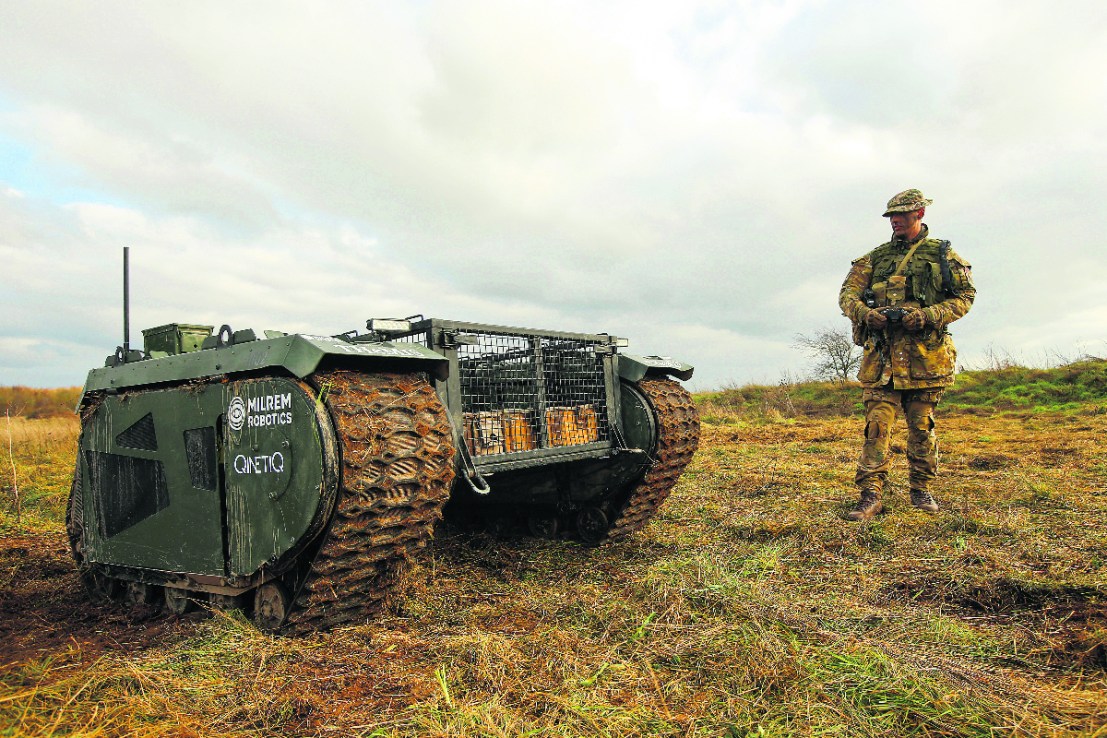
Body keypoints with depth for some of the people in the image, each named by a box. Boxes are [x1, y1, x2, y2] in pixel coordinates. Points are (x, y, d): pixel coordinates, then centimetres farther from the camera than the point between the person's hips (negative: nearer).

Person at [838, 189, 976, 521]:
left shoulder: (943, 254, 10)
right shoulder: (876, 256, 14)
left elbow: (965, 296, 4)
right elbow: (847, 293, 7)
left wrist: (928, 316, -13)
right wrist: (864, 313, -15)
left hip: (925, 355, -1)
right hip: (881, 354, 1)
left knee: (922, 426, 8)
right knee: (877, 424, -6)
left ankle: (922, 490, 22)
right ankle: (871, 494, -6)